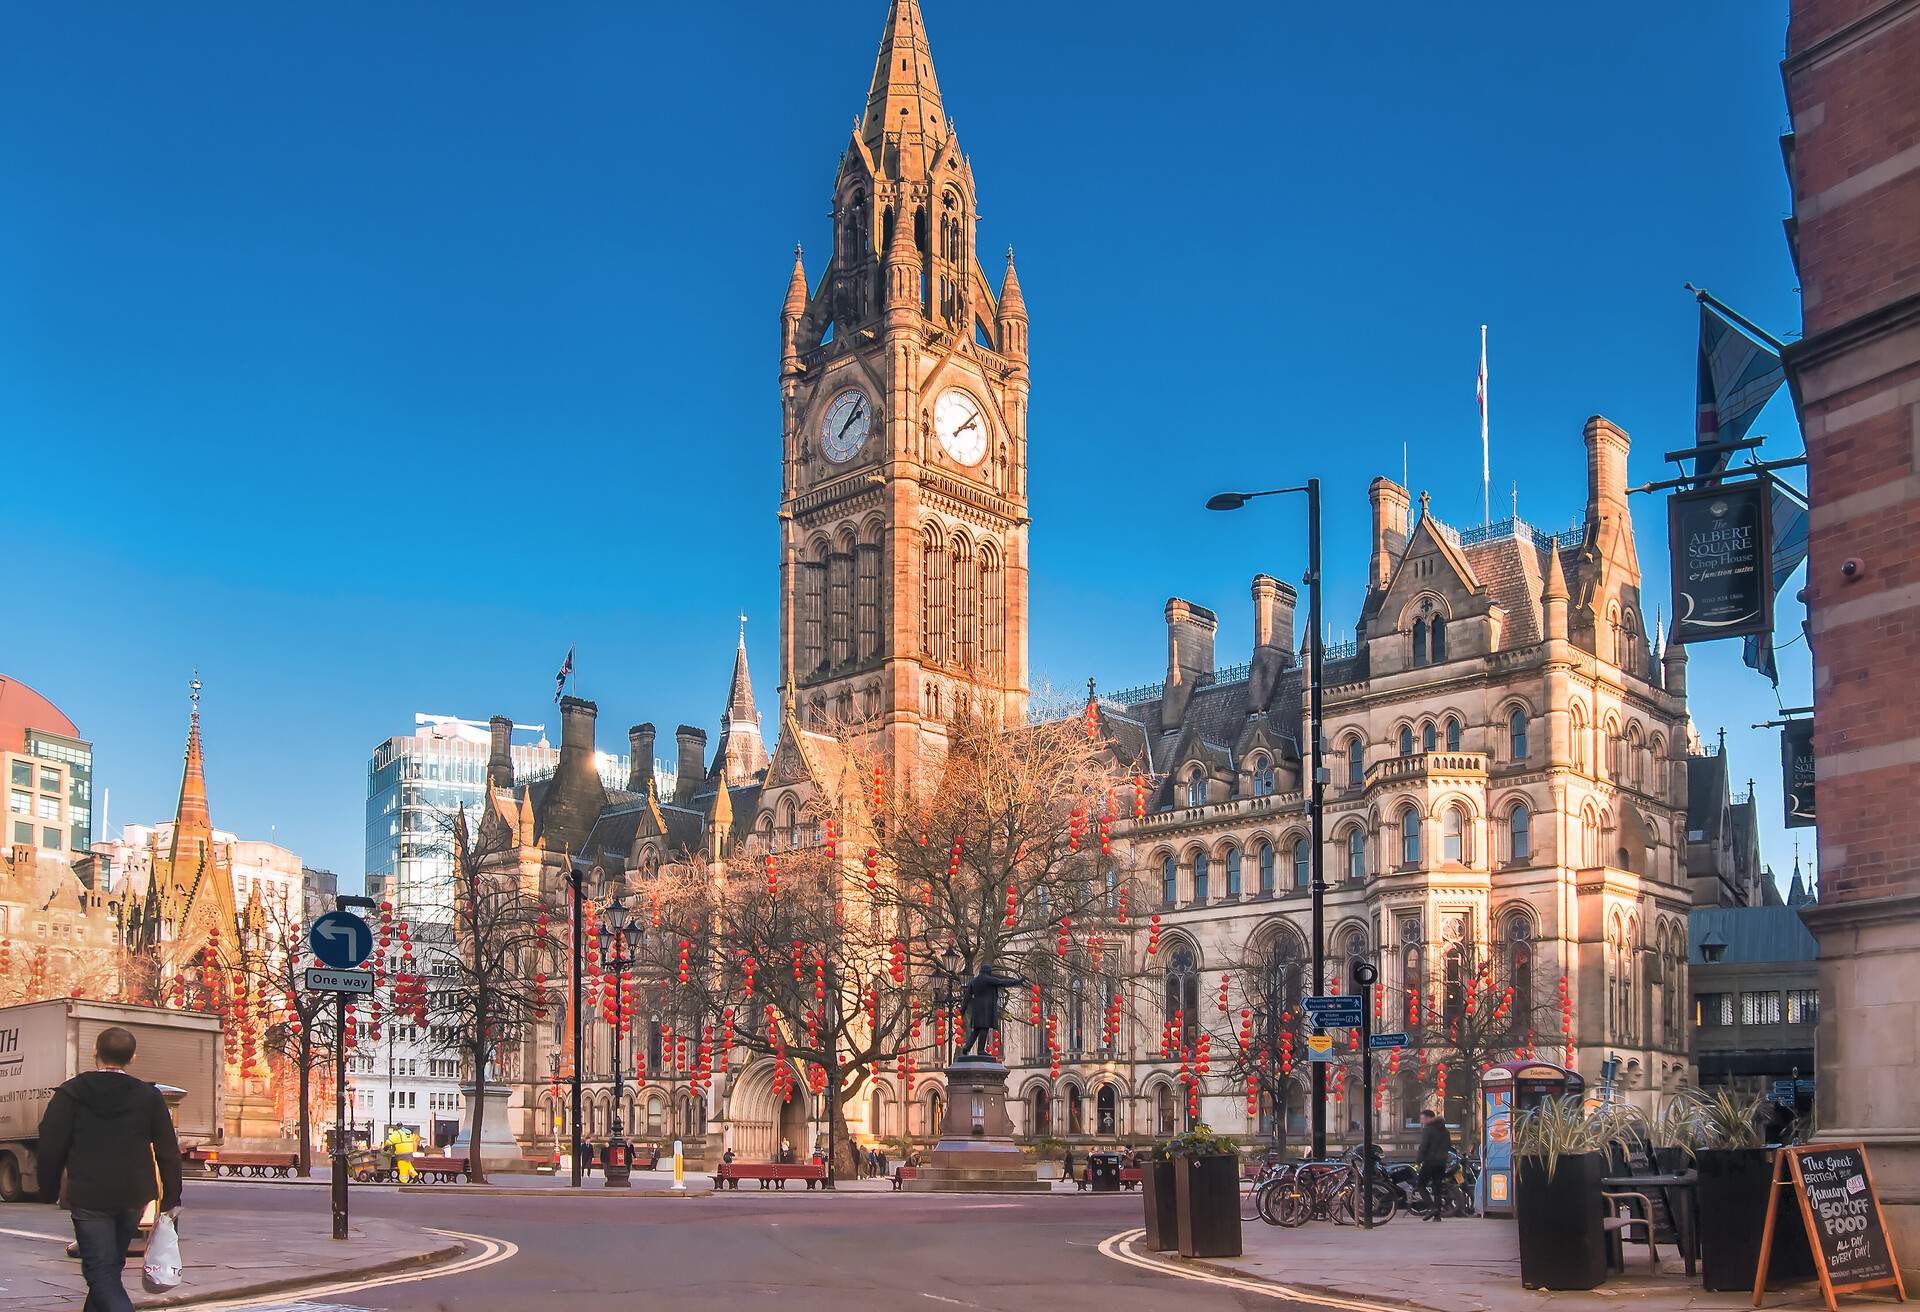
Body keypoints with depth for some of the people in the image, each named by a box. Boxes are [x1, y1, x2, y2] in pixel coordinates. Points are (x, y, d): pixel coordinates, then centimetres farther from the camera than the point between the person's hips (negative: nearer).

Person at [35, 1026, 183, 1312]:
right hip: (134, 1198, 4)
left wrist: (49, 1190, 8)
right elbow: (168, 1151, 2)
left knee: (101, 1271, -5)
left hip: (89, 1198, -4)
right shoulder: (149, 1096, 2)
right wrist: (171, 1199, 9)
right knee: (110, 1266, 21)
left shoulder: (71, 1093, -5)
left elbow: (51, 1147, -6)